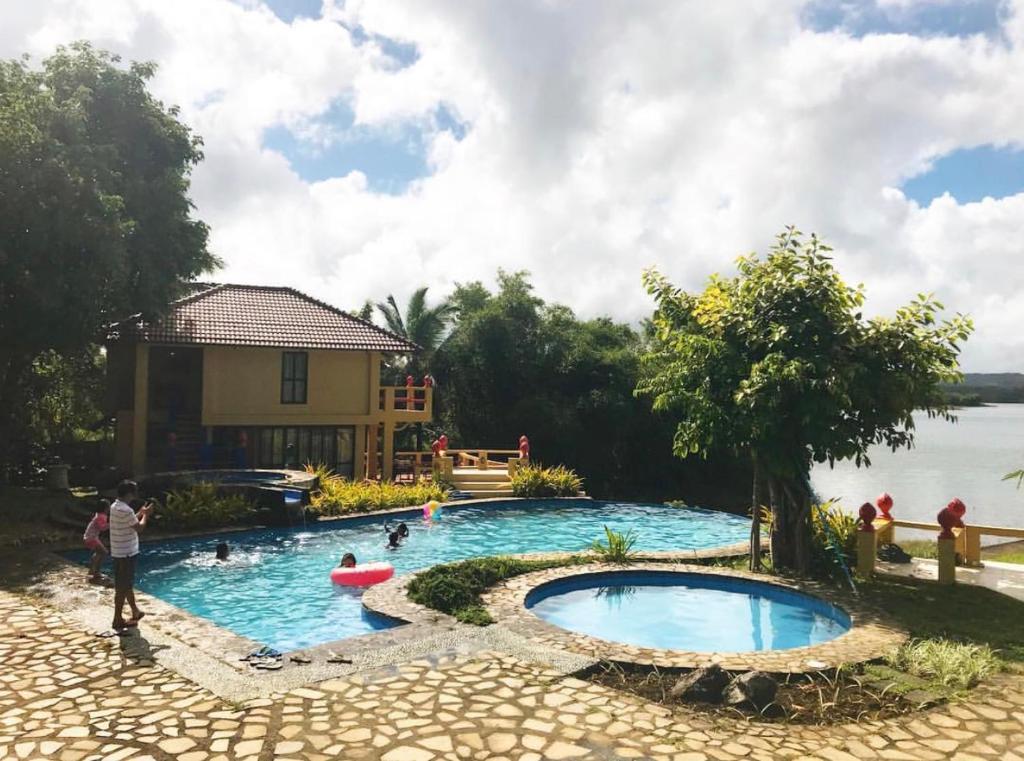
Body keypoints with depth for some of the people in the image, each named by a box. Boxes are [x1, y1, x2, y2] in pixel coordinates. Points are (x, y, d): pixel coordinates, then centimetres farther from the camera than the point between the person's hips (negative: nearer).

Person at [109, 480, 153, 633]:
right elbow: (139, 527, -16)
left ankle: (135, 612, 33)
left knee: (127, 584, 20)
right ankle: (118, 620, 6)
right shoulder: (125, 510, -24)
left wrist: (140, 512, 17)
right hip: (126, 553, -10)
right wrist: (146, 514, -1)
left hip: (120, 552, 10)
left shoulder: (116, 506, 8)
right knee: (122, 588, -1)